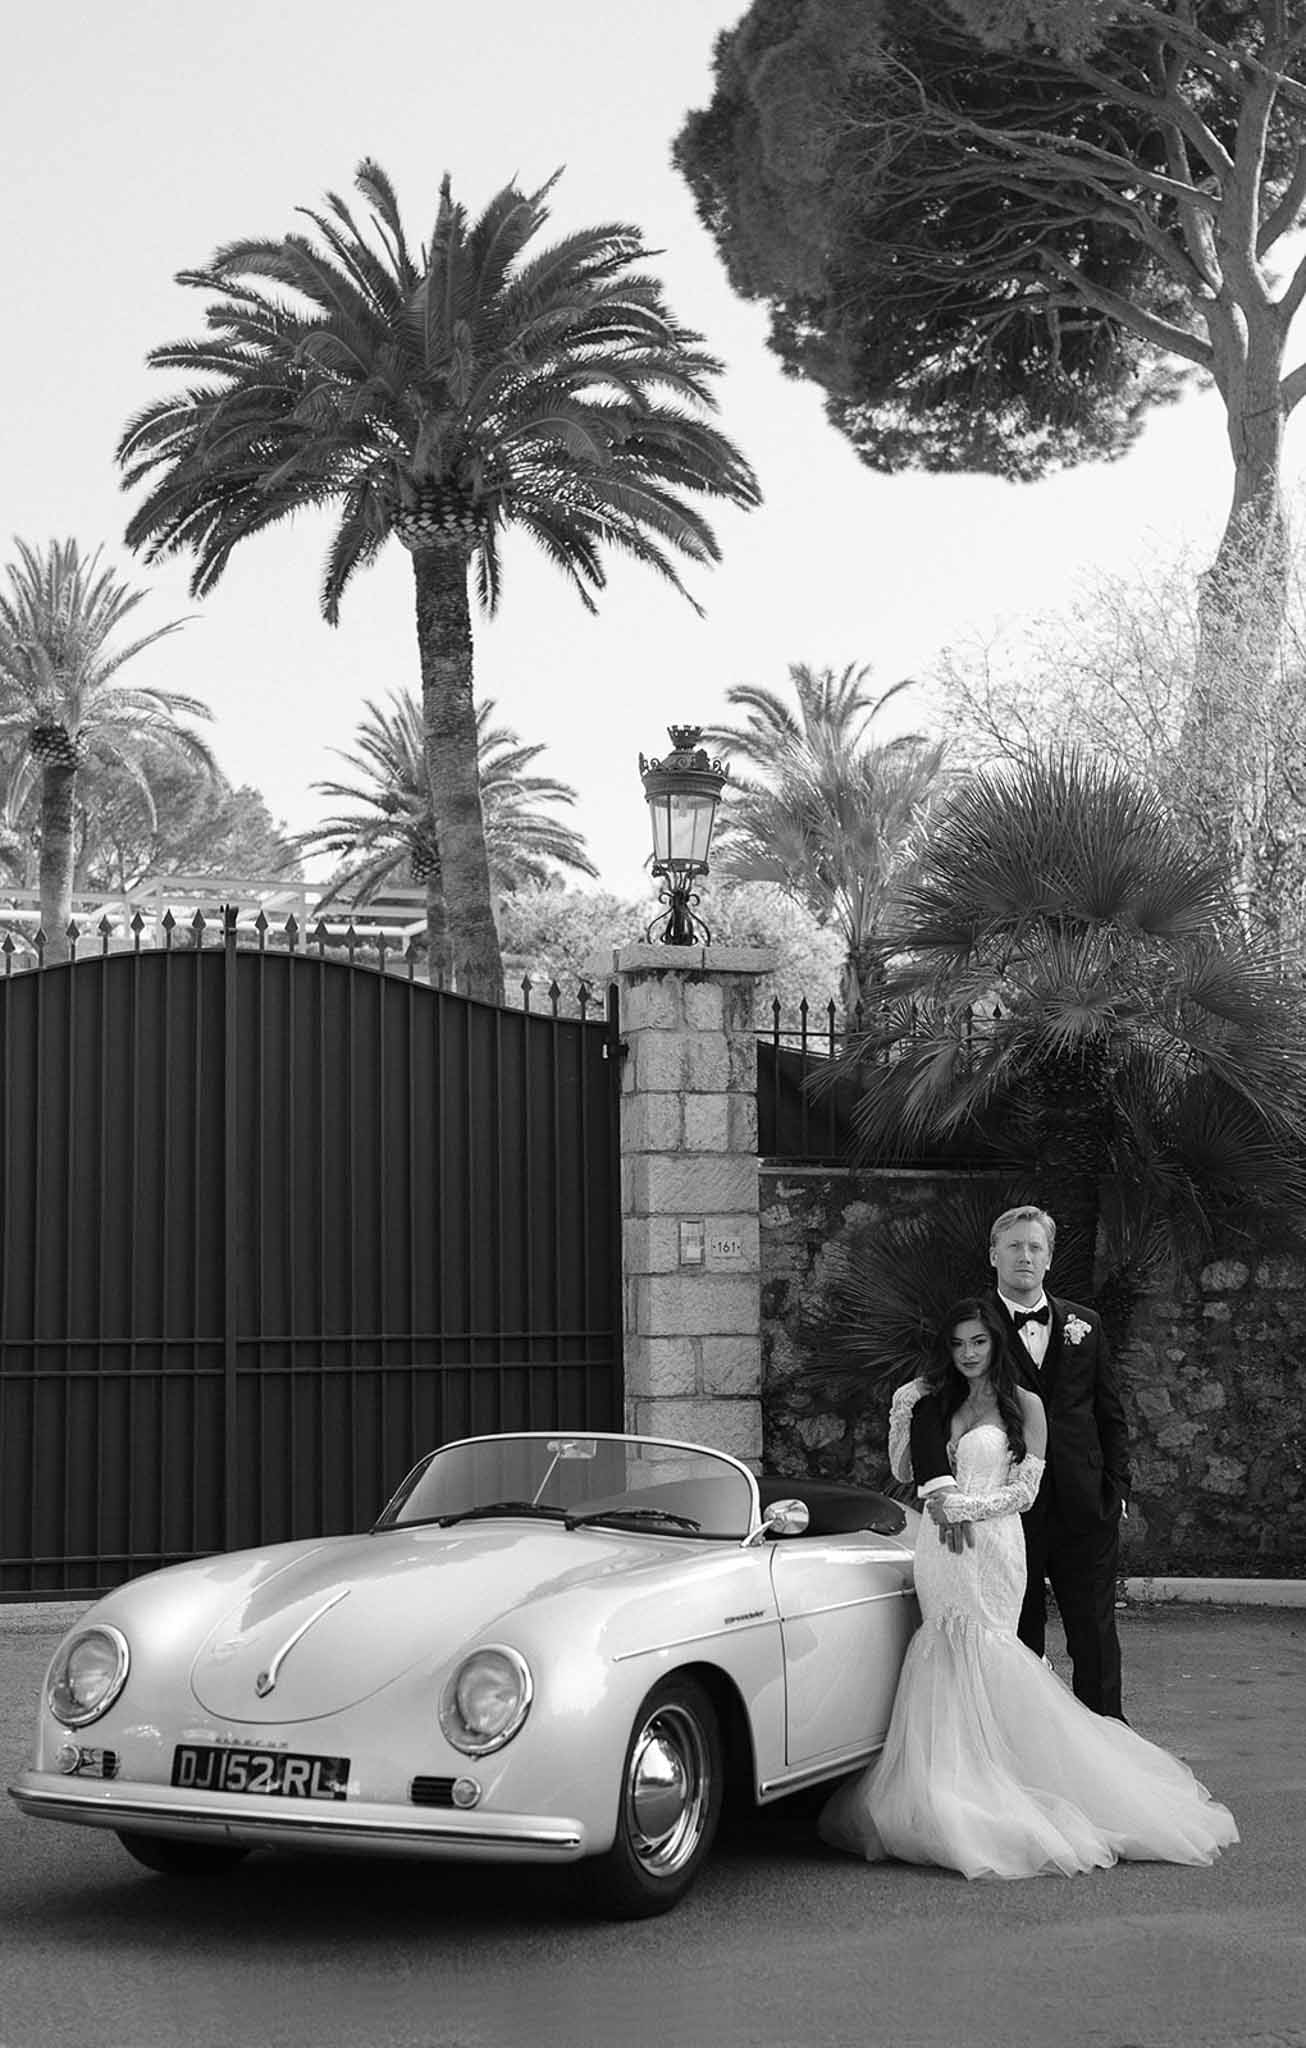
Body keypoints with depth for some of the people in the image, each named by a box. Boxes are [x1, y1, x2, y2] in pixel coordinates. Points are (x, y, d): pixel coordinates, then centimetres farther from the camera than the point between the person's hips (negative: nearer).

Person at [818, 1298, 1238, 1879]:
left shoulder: (1023, 1405, 1)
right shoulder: (937, 1403, 17)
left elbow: (1025, 1490, -3)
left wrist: (966, 1506, -11)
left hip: (989, 1544, -5)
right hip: (939, 1548, 5)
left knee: (980, 1655, -11)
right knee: (945, 1662, -1)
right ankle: (957, 1790, 4)